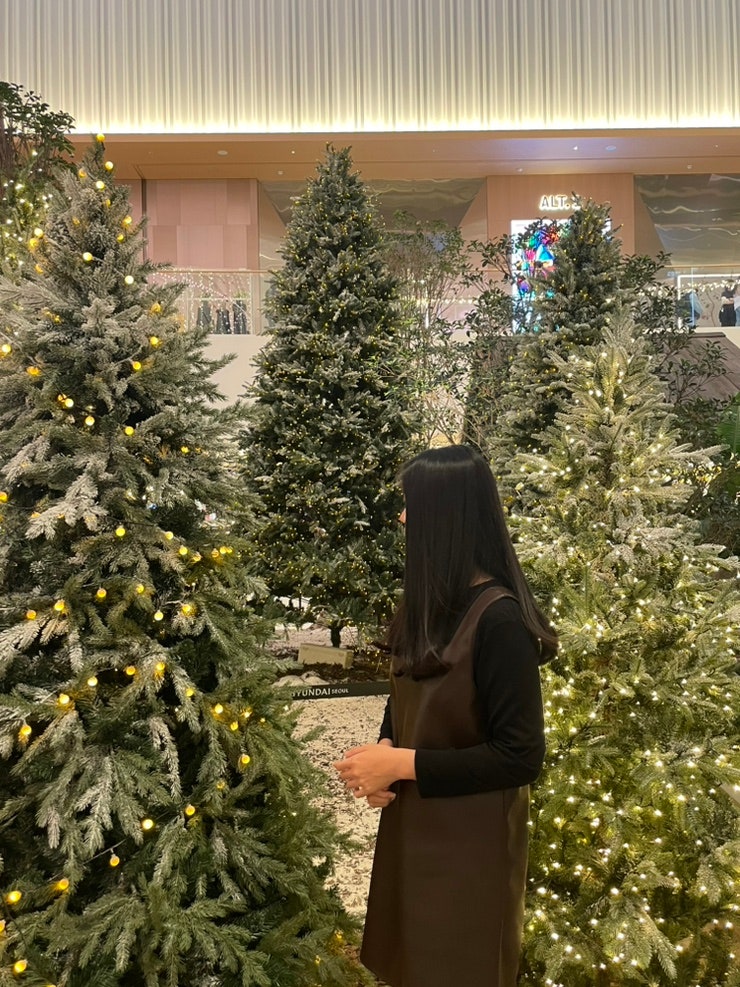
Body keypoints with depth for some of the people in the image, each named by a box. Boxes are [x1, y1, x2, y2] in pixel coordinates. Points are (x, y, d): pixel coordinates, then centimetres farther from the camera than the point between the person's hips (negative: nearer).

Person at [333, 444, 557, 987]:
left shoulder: (499, 619, -25)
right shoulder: (429, 600, 3)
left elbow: (521, 756, -24)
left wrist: (403, 764, -22)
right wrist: (385, 752, -7)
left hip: (469, 840, -8)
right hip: (412, 825, 8)